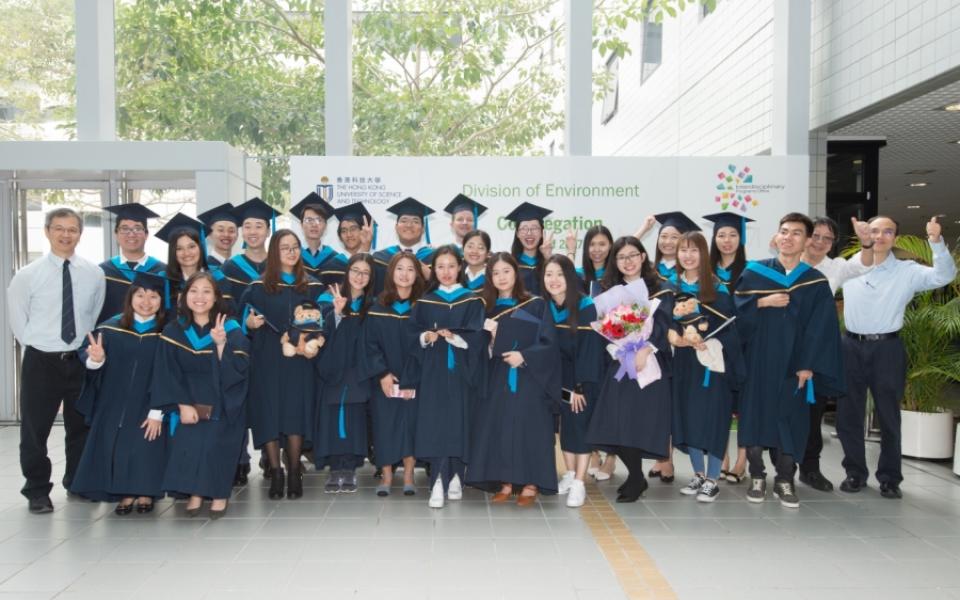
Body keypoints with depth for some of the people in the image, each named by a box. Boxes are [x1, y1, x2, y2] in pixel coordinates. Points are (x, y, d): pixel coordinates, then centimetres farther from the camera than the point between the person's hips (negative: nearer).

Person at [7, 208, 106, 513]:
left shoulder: (94, 274, 0)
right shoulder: (27, 275, -5)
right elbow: (17, 319, 3)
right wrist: (36, 345, 1)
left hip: (81, 360, 2)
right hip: (41, 362, -2)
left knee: (81, 426, 13)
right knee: (35, 430, 4)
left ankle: (78, 484, 29)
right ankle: (37, 491, 19)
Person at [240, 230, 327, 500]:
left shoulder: (313, 287, 11)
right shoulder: (259, 288, 8)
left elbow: (322, 323, 10)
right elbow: (244, 325, 8)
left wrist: (316, 341, -9)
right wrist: (250, 324, -14)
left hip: (299, 361, 0)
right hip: (267, 361, 0)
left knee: (296, 413, -4)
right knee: (269, 413, -4)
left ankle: (294, 474, 4)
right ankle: (275, 473, 4)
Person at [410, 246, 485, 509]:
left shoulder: (472, 301, 6)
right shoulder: (425, 302, 11)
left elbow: (476, 337, -4)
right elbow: (413, 334, 5)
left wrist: (453, 336, -21)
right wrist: (426, 336, -16)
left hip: (460, 372, -1)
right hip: (433, 372, 1)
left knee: (458, 423, -1)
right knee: (435, 425, -6)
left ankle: (454, 478, 12)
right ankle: (439, 484, -7)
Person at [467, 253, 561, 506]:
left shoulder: (536, 305, -1)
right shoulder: (486, 308, 9)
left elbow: (549, 343, -6)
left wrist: (525, 356, -19)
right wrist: (489, 339, -11)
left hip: (529, 380, -3)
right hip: (497, 380, 3)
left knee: (529, 427, -3)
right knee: (499, 428, 2)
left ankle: (530, 485, 5)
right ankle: (505, 484, 11)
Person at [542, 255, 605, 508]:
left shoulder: (586, 307, -19)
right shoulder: (545, 307, -4)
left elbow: (589, 347, -18)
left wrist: (581, 385, -18)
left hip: (585, 378, -5)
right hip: (560, 376, 5)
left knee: (581, 425, -3)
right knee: (566, 424, 11)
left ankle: (579, 484, 2)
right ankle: (569, 475, 23)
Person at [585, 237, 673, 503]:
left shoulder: (659, 290, 4)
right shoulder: (610, 291, 15)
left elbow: (661, 323, -9)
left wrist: (645, 349, -24)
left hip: (649, 362, -3)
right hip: (618, 363, 3)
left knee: (637, 422, -9)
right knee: (615, 424, -4)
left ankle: (636, 480, 10)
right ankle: (636, 476, 15)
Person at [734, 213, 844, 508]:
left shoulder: (816, 282, 2)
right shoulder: (754, 271, 3)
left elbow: (821, 328, -3)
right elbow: (735, 306, -3)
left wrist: (808, 364, -10)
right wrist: (764, 302, -17)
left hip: (793, 363, 0)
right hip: (757, 359, 0)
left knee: (789, 420, 3)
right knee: (756, 415, 4)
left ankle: (785, 481, 16)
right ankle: (757, 477, 17)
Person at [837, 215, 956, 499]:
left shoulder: (908, 271, 1)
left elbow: (944, 276, -12)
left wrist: (937, 241, -25)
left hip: (887, 349, -1)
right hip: (852, 347, 2)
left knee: (889, 417, 8)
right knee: (848, 415, 8)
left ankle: (890, 478, 21)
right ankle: (855, 473, 23)